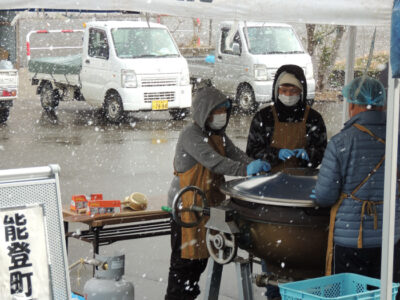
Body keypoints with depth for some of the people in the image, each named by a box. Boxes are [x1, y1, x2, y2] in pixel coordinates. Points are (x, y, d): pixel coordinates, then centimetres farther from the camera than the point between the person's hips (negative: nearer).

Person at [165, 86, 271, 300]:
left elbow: (235, 154, 3)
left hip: (209, 205, 9)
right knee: (184, 258, -4)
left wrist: (255, 166, -18)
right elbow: (213, 161, -31)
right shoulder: (191, 135, -18)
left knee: (202, 255, 17)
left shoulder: (218, 134, 13)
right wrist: (245, 170, -41)